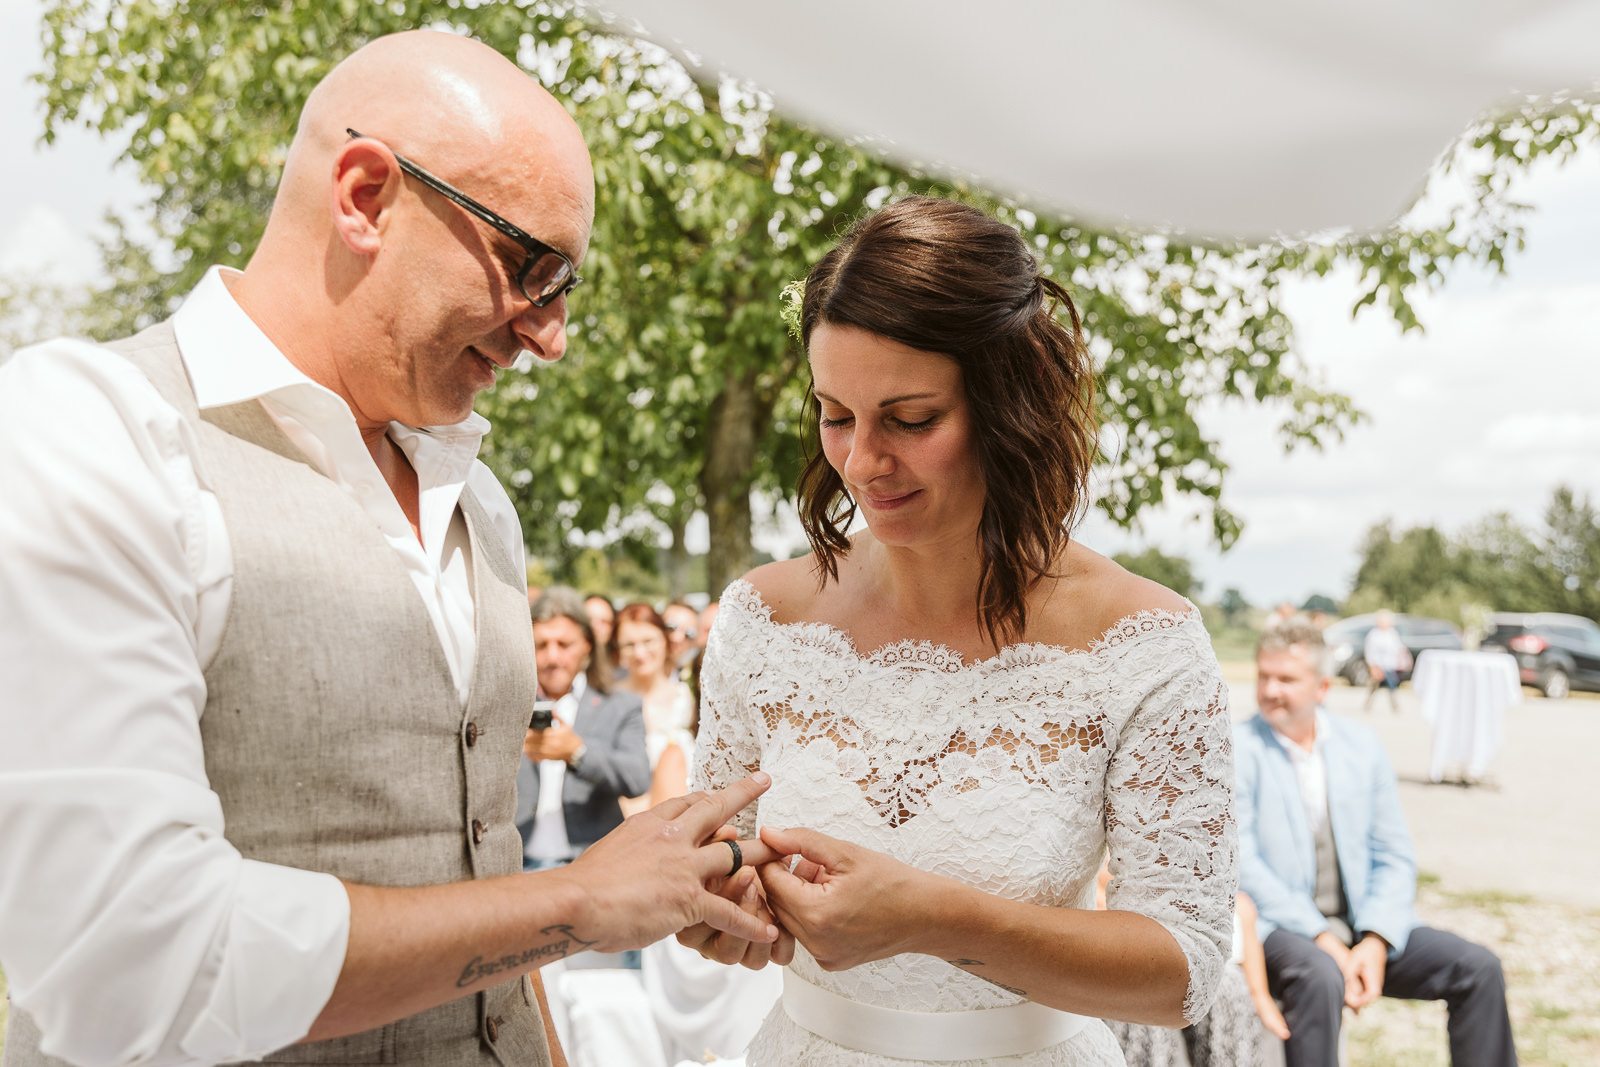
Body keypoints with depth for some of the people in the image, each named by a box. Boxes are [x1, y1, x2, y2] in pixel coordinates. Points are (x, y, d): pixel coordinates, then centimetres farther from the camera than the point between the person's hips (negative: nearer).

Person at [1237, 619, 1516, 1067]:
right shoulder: (1235, 749, -3)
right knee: (1320, 977, -36)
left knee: (1479, 967, -12)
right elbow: (1239, 863, -11)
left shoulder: (1361, 745, 9)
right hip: (1277, 928, -5)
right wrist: (1322, 940, -19)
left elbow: (1395, 858, 7)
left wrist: (1374, 942, -11)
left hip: (1362, 927, 5)